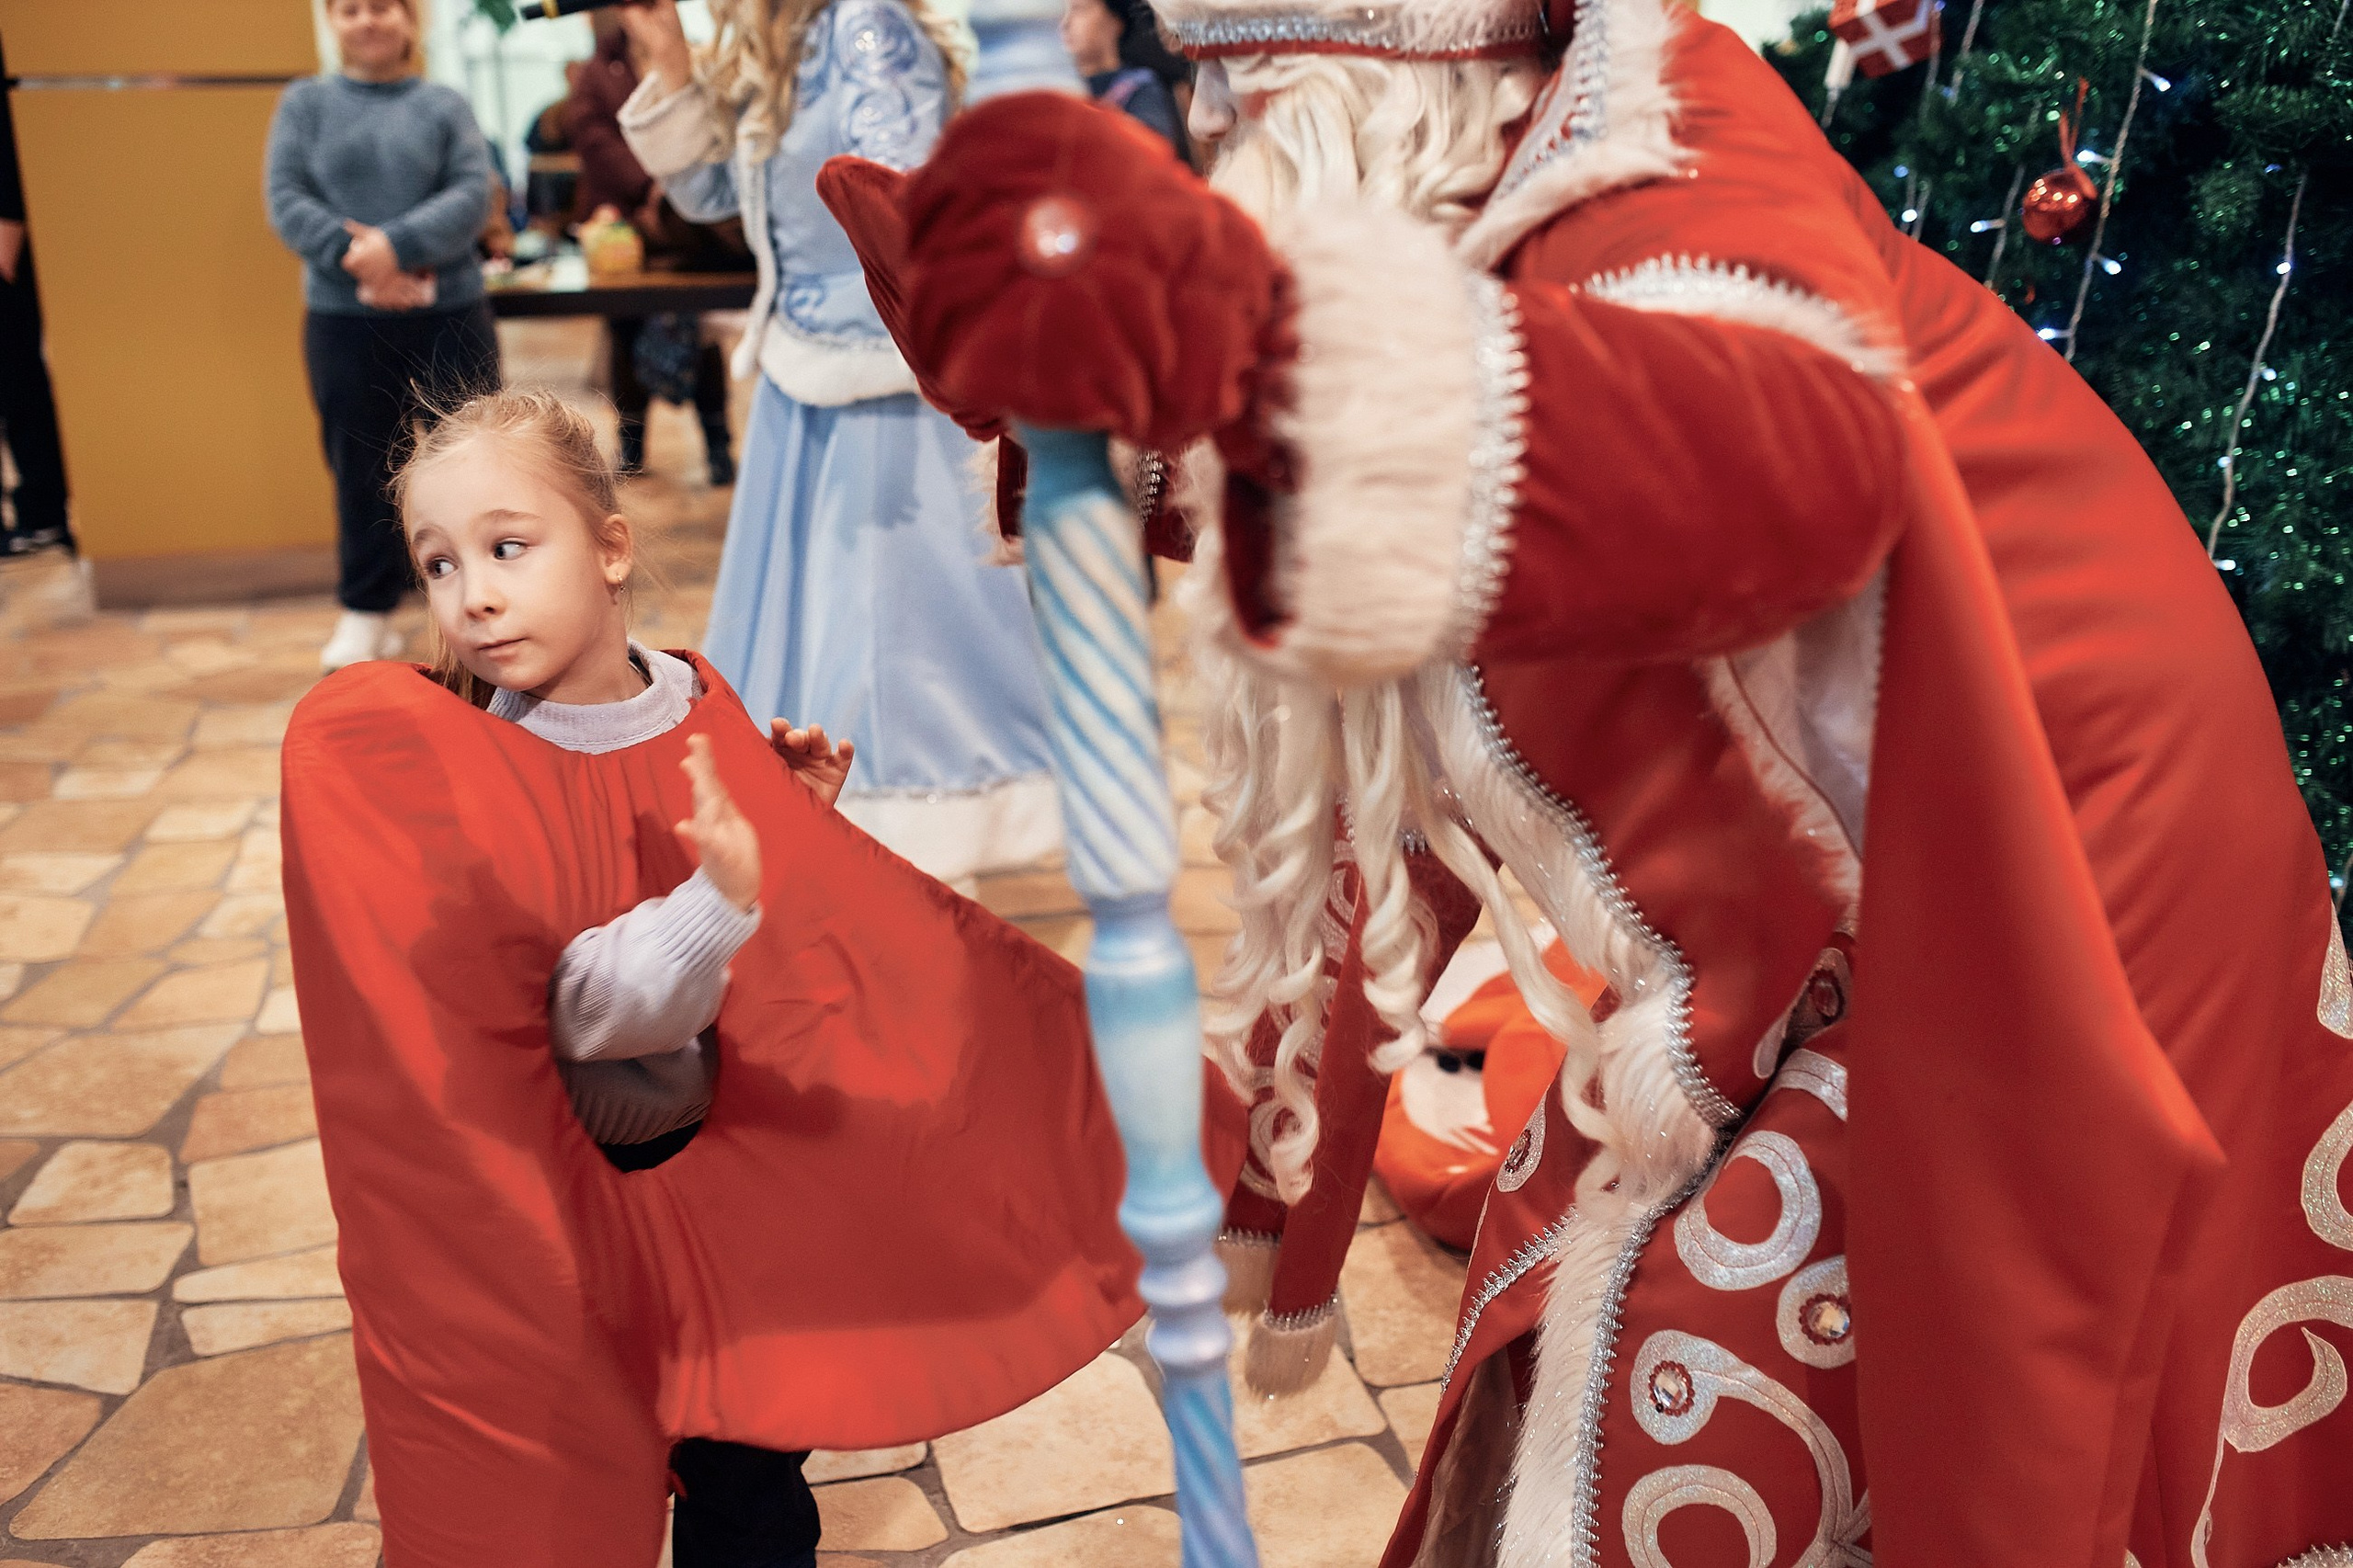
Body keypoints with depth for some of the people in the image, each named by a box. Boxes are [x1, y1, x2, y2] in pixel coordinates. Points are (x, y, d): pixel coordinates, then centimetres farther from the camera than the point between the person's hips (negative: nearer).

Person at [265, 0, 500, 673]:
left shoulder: (444, 105, 5)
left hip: (450, 314, -1)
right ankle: (366, 611, 19)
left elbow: (473, 194, -7)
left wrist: (398, 246, -21)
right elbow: (286, 200, -2)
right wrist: (355, 257, -18)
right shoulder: (305, 102, 7)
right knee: (361, 466, 7)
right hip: (343, 320, 1)